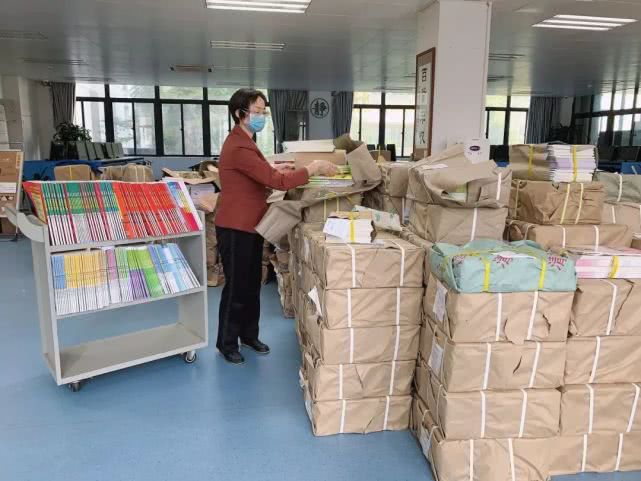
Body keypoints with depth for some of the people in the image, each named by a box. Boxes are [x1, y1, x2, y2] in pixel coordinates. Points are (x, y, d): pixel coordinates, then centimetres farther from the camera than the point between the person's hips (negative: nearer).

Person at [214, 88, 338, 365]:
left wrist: (271, 169, 2)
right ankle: (226, 343, 19)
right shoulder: (239, 148, -24)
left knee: (252, 285, 17)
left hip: (250, 226, 10)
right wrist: (313, 168, -22)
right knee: (236, 287, 2)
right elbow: (277, 182, -29)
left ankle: (249, 335, 32)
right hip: (235, 229, -10)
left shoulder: (243, 142, 12)